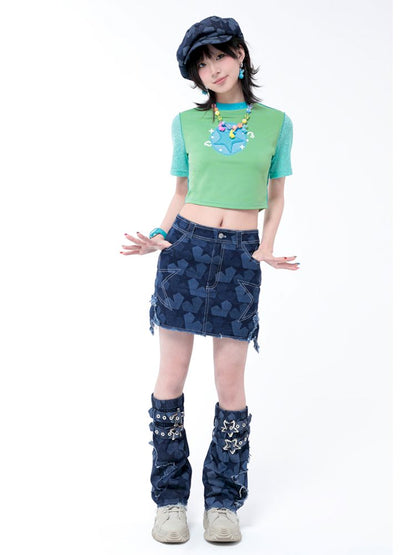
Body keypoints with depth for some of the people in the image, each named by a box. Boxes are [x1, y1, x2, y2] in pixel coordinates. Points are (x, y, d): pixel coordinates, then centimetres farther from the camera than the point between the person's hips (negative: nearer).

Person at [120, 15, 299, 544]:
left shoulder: (275, 122, 8)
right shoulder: (187, 122, 9)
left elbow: (276, 196, 13)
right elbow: (181, 192, 14)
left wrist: (267, 247, -4)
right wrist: (158, 236, -3)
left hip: (240, 258, 0)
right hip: (186, 247, 1)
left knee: (230, 383, 1)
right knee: (172, 376, 1)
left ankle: (223, 500, 18)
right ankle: (170, 498, 16)